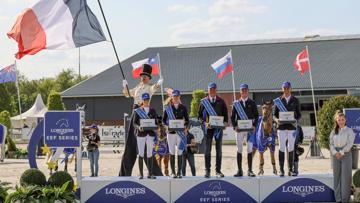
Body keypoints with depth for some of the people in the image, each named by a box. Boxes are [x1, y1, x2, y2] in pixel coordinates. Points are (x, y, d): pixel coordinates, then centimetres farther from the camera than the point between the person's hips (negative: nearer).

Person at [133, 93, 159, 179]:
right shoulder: (138, 110, 5)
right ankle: (141, 174, 5)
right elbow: (134, 123, 2)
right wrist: (138, 127, -19)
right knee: (141, 154, 0)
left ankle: (150, 174, 2)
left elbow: (156, 122, 12)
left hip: (151, 134, 1)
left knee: (150, 154, 0)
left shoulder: (152, 110, 11)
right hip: (141, 134, -1)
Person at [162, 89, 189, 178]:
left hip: (181, 132, 0)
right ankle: (173, 172, 7)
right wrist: (168, 125, -11)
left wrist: (184, 126, -10)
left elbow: (187, 120, 9)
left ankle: (179, 172, 5)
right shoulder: (168, 108, 6)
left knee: (180, 153, -1)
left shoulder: (183, 108, 8)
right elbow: (163, 120, 7)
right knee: (172, 153, 1)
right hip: (171, 132, 0)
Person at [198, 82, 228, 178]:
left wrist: (225, 123, -7)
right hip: (208, 128, -1)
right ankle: (207, 170, 6)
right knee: (207, 150, 0)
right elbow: (199, 115, 5)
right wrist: (204, 123, -12)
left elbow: (225, 114, 11)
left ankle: (218, 170, 11)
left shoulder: (221, 101, 7)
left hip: (218, 128, 1)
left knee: (219, 150, 4)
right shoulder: (203, 101, 4)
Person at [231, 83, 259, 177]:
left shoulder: (252, 103, 7)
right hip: (239, 129, 1)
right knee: (239, 150, 2)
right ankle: (239, 171, 7)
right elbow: (232, 116, 7)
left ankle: (250, 170, 5)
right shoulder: (236, 103, 8)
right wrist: (235, 126, -7)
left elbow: (256, 115, 6)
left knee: (250, 150, -1)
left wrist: (254, 126, -8)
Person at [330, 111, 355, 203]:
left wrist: (342, 152, -15)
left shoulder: (349, 131, 2)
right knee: (337, 177, 3)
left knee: (346, 176, -6)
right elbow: (331, 144, 6)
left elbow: (350, 143, -7)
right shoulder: (333, 132, 12)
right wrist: (335, 153, -11)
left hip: (346, 154, -3)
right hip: (336, 155, 3)